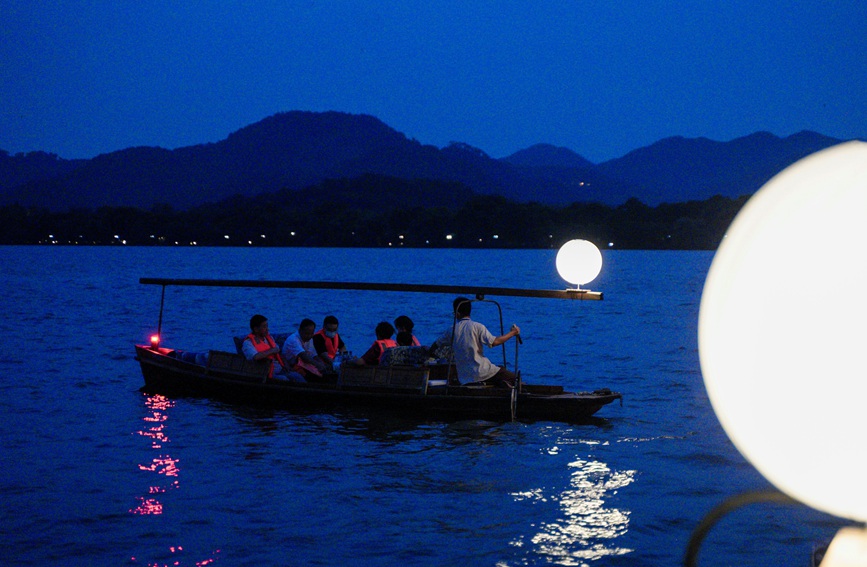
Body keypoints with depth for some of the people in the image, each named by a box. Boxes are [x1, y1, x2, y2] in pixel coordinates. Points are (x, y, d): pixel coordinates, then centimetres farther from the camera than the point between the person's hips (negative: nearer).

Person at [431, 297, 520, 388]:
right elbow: (494, 342, -13)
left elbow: (436, 345, 17)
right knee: (514, 378, 0)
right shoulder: (477, 326, -5)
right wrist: (512, 333, 0)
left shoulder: (452, 330, 6)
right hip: (482, 372, -4)